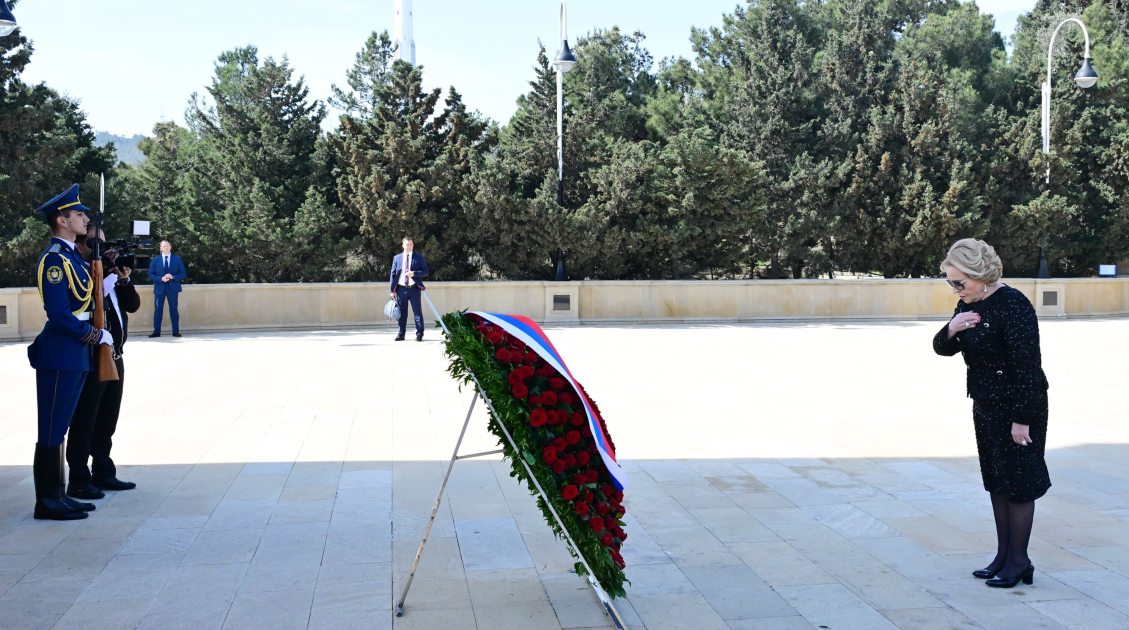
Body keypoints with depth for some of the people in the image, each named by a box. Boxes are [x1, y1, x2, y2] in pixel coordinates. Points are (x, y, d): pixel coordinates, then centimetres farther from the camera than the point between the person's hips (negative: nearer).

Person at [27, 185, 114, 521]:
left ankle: (56, 495, 22)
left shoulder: (71, 256, 15)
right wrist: (97, 335, -13)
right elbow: (59, 315, -20)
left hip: (76, 354, 10)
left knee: (59, 428, 14)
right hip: (59, 355, -10)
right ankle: (47, 502, 4)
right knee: (51, 430, -3)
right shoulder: (54, 259, -15)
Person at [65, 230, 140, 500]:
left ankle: (103, 474, 24)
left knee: (106, 422, 15)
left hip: (114, 357, 8)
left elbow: (133, 305, 12)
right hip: (90, 360, -8)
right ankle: (79, 482, 2)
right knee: (84, 423, -3)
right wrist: (107, 273, -19)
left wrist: (124, 279, -3)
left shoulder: (109, 273, 14)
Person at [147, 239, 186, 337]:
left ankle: (176, 331, 7)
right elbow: (150, 275, 5)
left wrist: (173, 277, -13)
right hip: (159, 288, 1)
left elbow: (183, 274, 4)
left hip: (173, 288, -1)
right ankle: (156, 332, 4)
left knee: (173, 310, 2)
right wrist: (161, 279, -12)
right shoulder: (155, 260, 9)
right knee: (158, 310, 1)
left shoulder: (177, 259, 7)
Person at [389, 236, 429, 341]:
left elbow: (425, 272, 3)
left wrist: (414, 273, -15)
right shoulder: (397, 258, 10)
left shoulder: (419, 257, 6)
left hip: (414, 289, -2)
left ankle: (419, 334, 0)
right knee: (402, 313, 6)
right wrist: (392, 290, 3)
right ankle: (401, 334, 12)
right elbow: (393, 274, 9)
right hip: (401, 289, 2)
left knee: (417, 312, -3)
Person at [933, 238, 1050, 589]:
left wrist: (1022, 419, -23)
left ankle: (1018, 560, 11)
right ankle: (1003, 555, 23)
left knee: (1018, 481, 0)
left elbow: (1027, 365, -22)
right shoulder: (968, 305, 6)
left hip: (1019, 406, -9)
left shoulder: (1013, 306, -21)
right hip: (986, 406, 9)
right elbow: (943, 349, 13)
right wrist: (951, 330, -11)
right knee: (996, 481, 14)